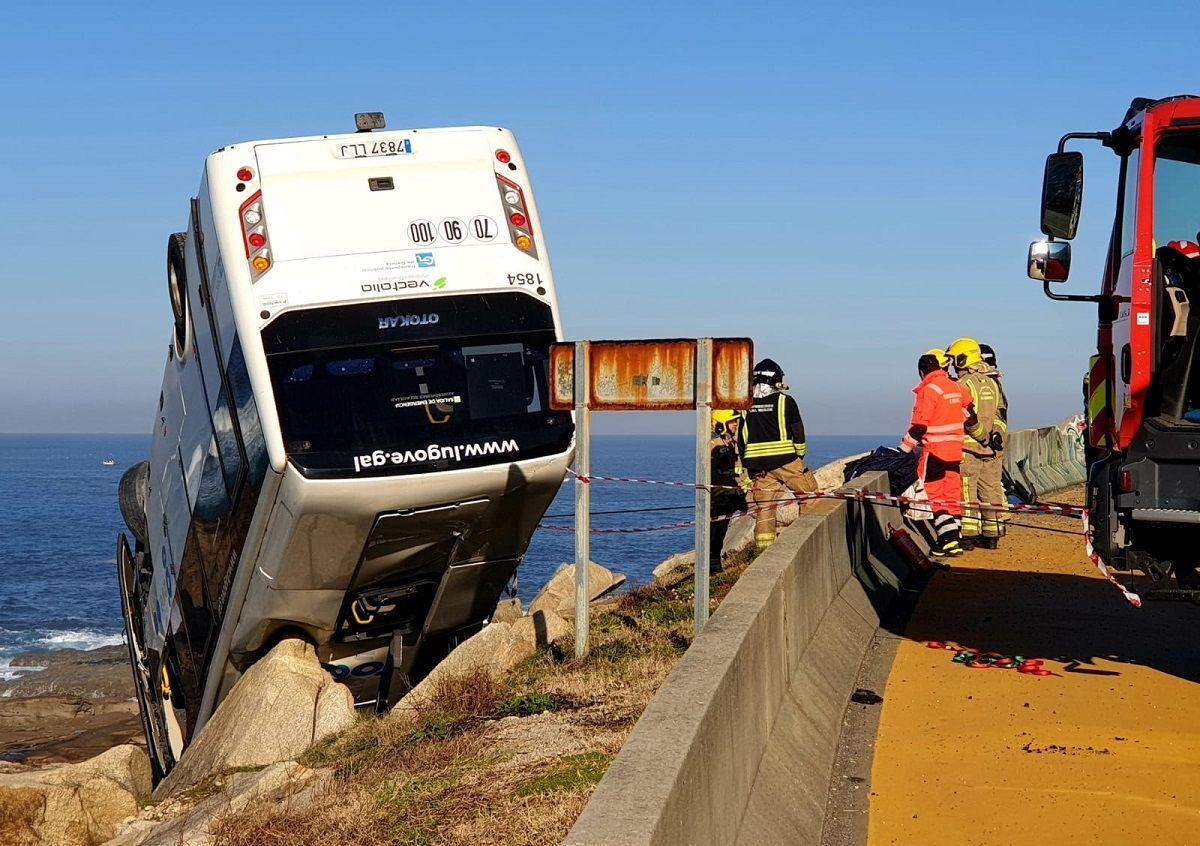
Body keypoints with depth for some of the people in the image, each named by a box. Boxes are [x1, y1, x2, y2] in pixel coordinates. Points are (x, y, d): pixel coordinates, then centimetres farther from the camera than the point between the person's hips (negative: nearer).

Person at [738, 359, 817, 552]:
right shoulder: (785, 401, -2)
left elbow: (740, 439, 11)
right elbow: (798, 434, 2)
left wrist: (742, 471, 14)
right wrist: (800, 457, 17)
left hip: (756, 464, 4)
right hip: (784, 460, -4)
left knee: (763, 507, 8)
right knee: (810, 493, 8)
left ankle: (764, 550, 7)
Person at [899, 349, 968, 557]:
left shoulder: (929, 390, -13)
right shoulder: (955, 387, 10)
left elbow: (919, 425, -14)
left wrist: (904, 449, -7)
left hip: (934, 451, -7)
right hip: (954, 451, 8)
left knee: (934, 496, -3)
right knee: (952, 495, 11)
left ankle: (948, 540, -11)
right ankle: (956, 540, 12)